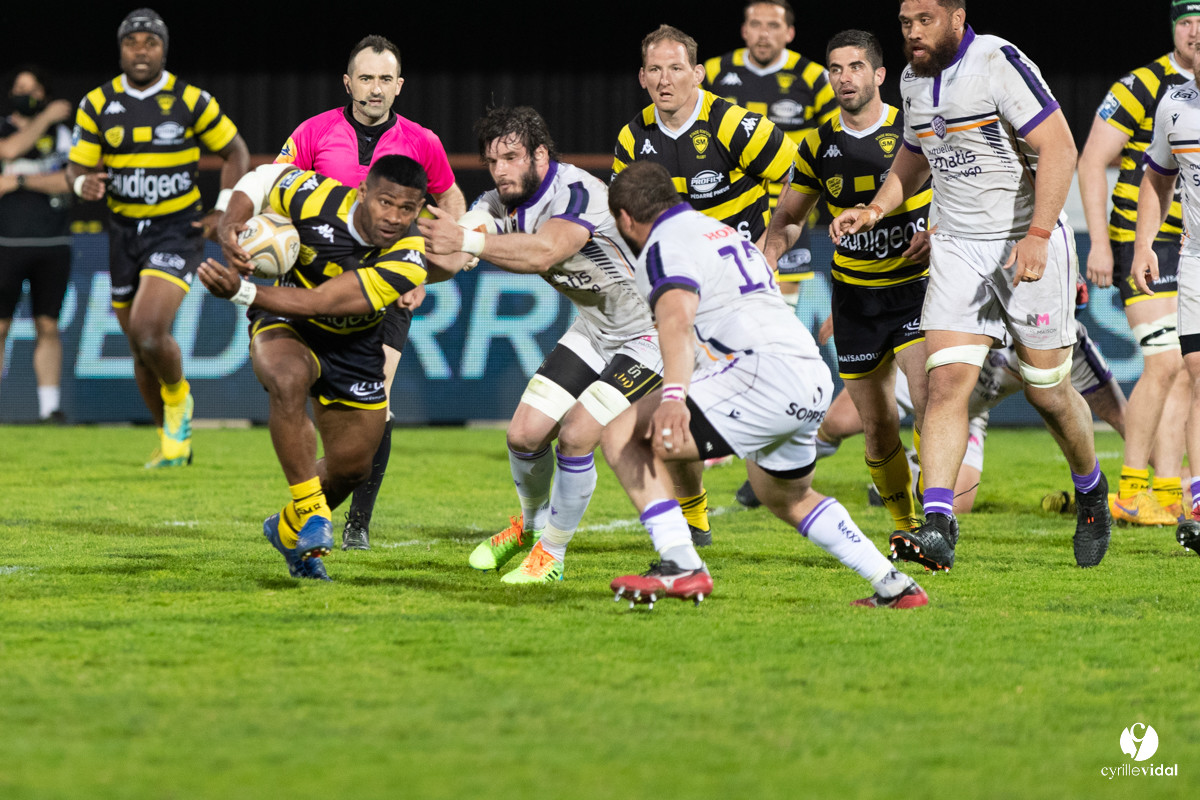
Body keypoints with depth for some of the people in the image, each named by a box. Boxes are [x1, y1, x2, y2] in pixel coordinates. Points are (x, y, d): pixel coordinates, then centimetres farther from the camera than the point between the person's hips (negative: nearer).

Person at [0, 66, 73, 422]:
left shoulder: (60, 134, 9)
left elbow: (70, 181, -5)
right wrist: (45, 119, -10)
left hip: (52, 245, 1)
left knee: (48, 326, 1)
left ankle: (50, 406, 3)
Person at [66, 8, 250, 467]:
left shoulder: (191, 101, -5)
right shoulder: (98, 104, 1)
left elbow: (235, 153, 6)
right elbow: (76, 167, 4)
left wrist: (224, 211, -2)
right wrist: (83, 184, -20)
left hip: (178, 230, -4)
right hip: (125, 231, 4)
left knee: (149, 331, -24)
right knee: (141, 348, 8)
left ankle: (178, 397, 6)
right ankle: (174, 441, 26)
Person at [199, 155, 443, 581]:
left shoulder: (408, 261, -29)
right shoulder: (315, 198, -28)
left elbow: (319, 303, -36)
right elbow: (259, 181, -5)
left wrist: (241, 291, -43)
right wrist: (230, 230, -25)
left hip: (352, 345, 2)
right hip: (285, 326, -2)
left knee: (351, 465, 9)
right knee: (288, 379, -38)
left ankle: (290, 529, 40)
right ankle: (309, 508, -28)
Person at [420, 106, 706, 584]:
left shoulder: (578, 193, -29)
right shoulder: (500, 205, -4)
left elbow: (543, 253, -46)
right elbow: (452, 252, -13)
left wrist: (467, 241, -52)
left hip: (650, 333, -8)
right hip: (595, 328, 8)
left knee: (575, 436, -18)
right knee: (525, 434, 2)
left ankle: (552, 553, 2)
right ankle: (532, 524, 33)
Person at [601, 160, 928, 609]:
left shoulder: (664, 246, 0)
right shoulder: (720, 231, 29)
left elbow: (677, 320, -20)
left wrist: (673, 396, -35)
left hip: (767, 370, -9)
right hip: (815, 382, 9)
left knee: (624, 437, -8)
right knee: (787, 499, 34)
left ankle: (680, 566, -20)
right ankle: (895, 587, 32)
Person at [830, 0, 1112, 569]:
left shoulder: (999, 64, -15)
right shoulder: (914, 80, 8)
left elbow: (1059, 149, -19)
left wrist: (1037, 236, -25)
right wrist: (874, 210, 9)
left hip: (1030, 247, -5)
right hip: (958, 248, 6)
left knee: (1047, 390, 5)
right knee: (946, 380, -11)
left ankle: (1091, 492, 33)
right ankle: (938, 527, -19)